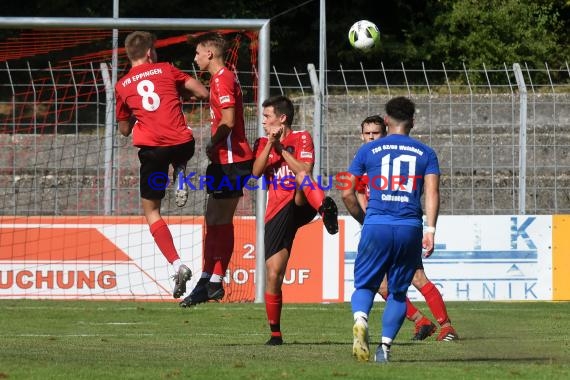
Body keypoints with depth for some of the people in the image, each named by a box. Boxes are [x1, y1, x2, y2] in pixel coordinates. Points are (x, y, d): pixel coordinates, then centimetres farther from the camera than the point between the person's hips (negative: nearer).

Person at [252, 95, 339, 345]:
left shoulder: (301, 138, 8)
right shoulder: (262, 143, 19)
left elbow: (305, 170, -9)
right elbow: (256, 171, 0)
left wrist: (281, 148, -10)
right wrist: (270, 144, -10)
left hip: (300, 206, -4)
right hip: (277, 215, 4)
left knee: (301, 176, -37)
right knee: (273, 275, -2)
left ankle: (325, 208, -70)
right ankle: (275, 334, 10)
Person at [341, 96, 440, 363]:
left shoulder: (368, 150, 10)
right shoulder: (425, 153, 11)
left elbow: (347, 193, 8)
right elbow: (432, 193, -2)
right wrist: (430, 229, -7)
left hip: (376, 227, -1)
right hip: (410, 228, 1)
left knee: (364, 285, 8)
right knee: (398, 291, 14)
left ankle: (360, 320, -23)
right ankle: (385, 345, 3)